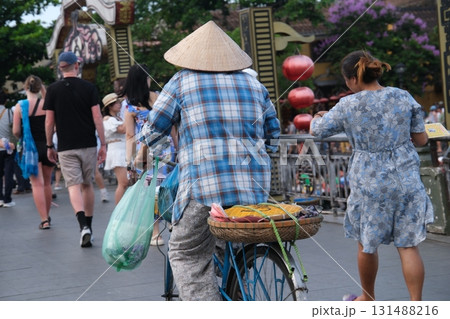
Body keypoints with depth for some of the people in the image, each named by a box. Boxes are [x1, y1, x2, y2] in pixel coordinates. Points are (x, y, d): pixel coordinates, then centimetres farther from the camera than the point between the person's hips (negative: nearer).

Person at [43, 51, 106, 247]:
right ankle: (88, 225, 24)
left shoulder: (53, 90, -1)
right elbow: (97, 118, -5)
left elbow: (49, 122, 0)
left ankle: (83, 225, -25)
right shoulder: (89, 88, -1)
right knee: (87, 184, 15)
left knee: (73, 186, -5)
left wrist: (50, 146, 10)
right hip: (88, 145, 1)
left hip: (66, 148, -1)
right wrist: (103, 144, 0)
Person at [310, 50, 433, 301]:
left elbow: (317, 131, 4)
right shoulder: (404, 98, -2)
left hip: (370, 184, -2)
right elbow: (421, 139, 3)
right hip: (407, 182, 2)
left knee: (367, 244, 17)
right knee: (408, 245, 5)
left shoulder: (348, 106, -10)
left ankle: (368, 298, 34)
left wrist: (317, 118, 26)